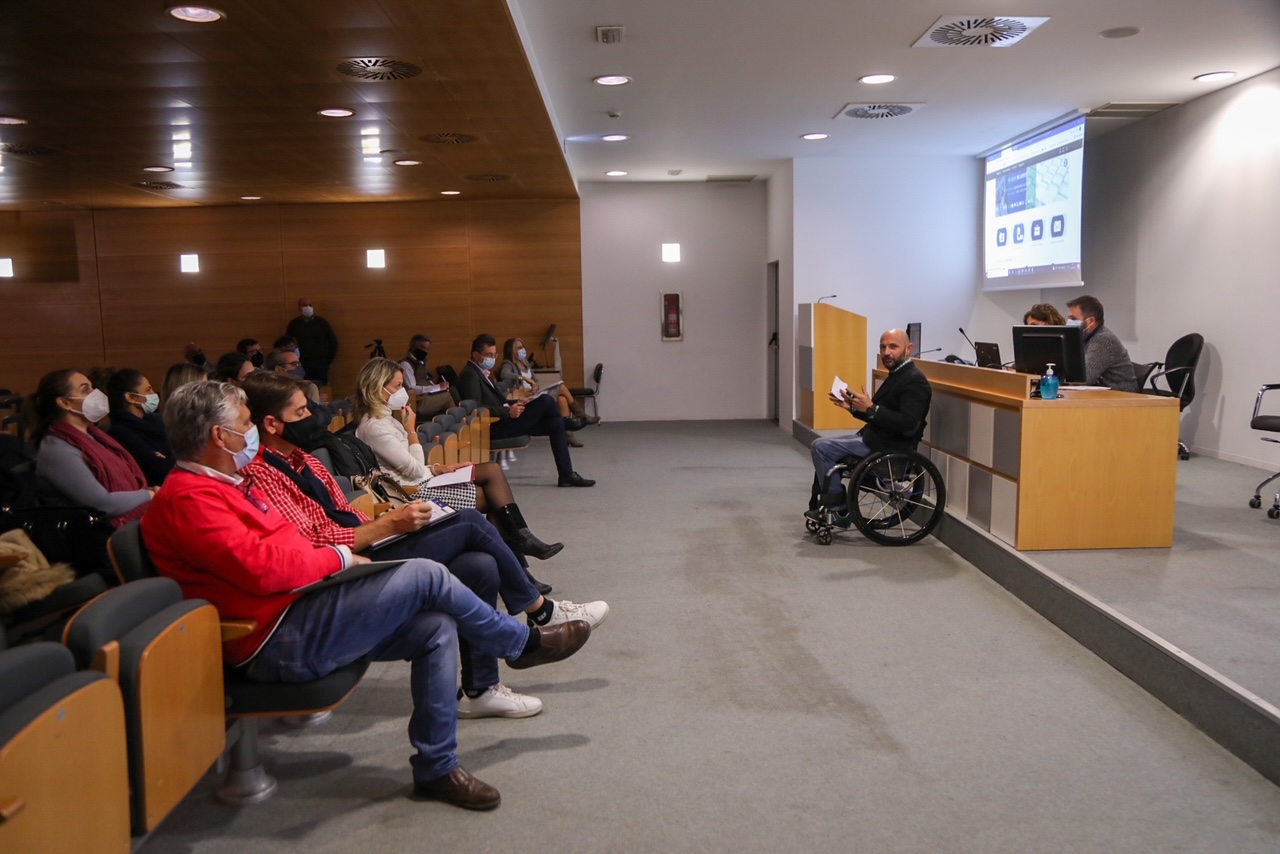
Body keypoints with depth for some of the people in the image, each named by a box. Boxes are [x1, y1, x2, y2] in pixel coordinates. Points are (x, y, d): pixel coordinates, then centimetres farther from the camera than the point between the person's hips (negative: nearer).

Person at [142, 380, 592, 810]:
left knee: (436, 628, -3)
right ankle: (523, 642, 7)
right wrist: (338, 558, -12)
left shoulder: (221, 483, 18)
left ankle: (436, 767, 6)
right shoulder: (188, 498, -15)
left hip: (301, 616, 10)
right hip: (279, 641, -10)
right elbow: (260, 565, -26)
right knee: (425, 575, -16)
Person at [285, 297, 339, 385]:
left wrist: (329, 360, 7)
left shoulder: (322, 322, 5)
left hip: (320, 363, 0)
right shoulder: (294, 324, 7)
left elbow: (333, 342, 10)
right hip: (300, 364, 0)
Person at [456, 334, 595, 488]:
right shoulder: (469, 375, -11)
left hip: (502, 421, 10)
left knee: (555, 423, -1)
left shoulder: (481, 372, 20)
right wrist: (508, 412, -27)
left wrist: (511, 406, 1)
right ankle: (565, 422, 16)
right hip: (495, 427, -10)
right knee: (545, 401, -17)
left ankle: (567, 475, 3)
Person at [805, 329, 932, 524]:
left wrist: (871, 408, -29)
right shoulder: (897, 375, 15)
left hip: (888, 448, -11)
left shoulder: (914, 381, -17)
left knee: (821, 447, -12)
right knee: (822, 446, 14)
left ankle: (836, 508, -2)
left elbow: (908, 425, -27)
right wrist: (853, 406, 5)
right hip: (874, 439, 11)